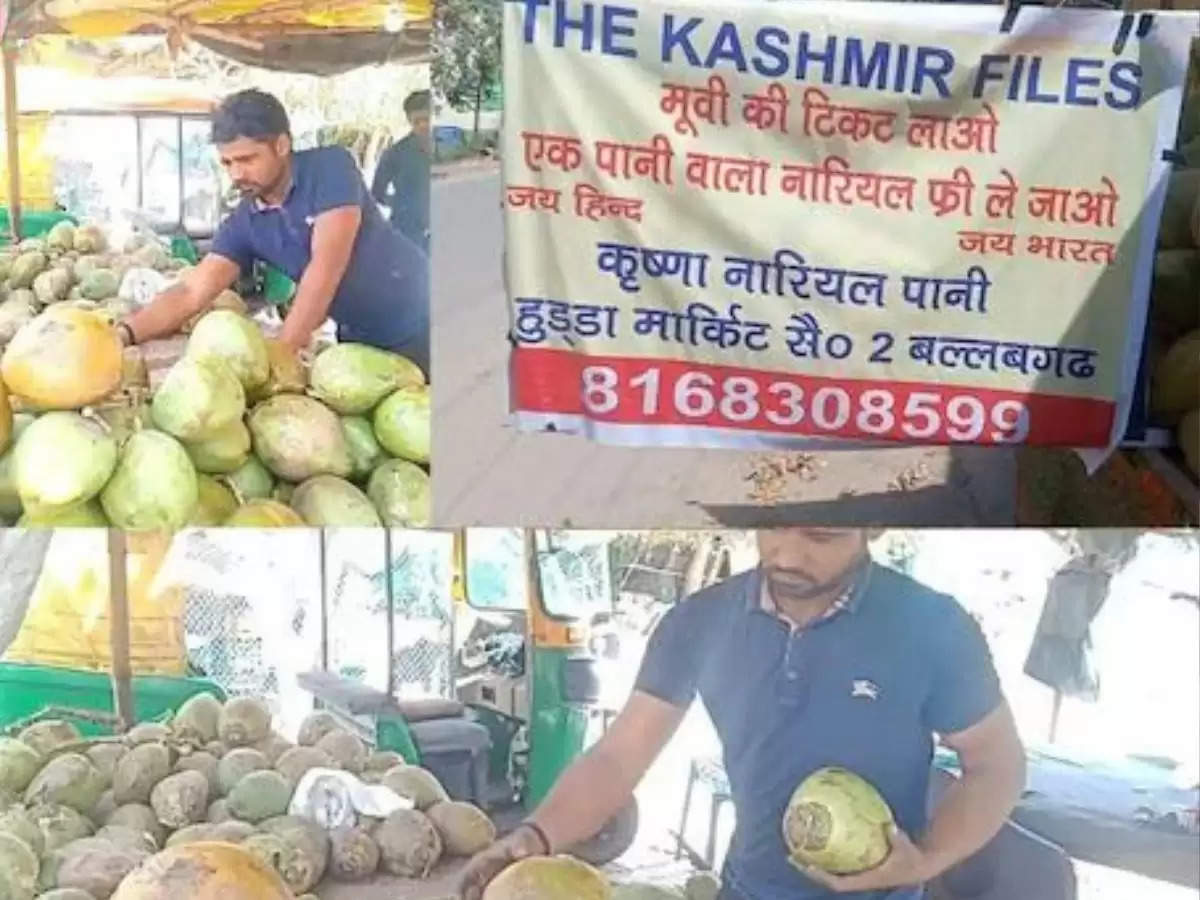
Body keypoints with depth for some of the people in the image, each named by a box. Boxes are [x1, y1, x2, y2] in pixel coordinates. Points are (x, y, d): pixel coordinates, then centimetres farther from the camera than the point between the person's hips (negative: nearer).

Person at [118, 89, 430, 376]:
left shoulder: (330, 168, -21)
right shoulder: (244, 223, -6)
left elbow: (326, 267, -29)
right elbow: (192, 292, -10)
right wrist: (126, 333, -27)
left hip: (416, 326, -5)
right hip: (360, 338, 5)